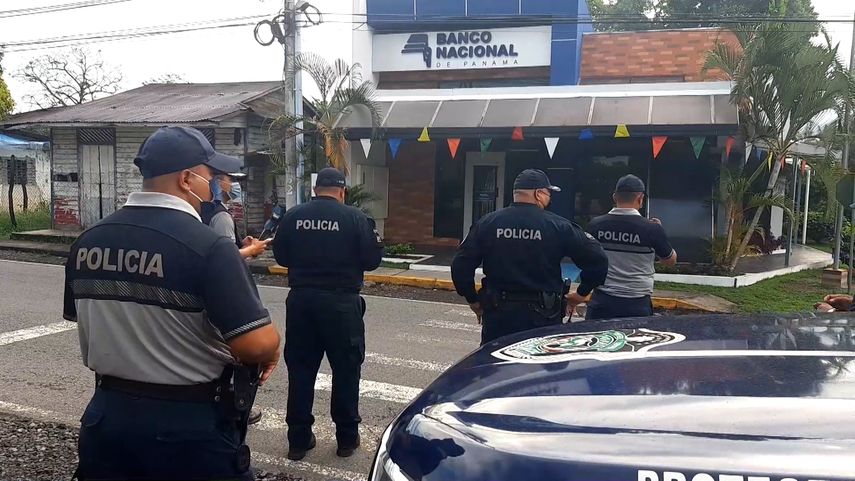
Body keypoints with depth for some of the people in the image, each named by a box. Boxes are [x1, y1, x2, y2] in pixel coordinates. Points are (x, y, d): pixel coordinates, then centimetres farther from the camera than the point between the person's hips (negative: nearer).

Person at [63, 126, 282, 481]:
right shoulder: (208, 248, -21)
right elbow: (257, 344, -25)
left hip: (107, 414, 6)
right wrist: (273, 348, -3)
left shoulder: (87, 242, 0)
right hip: (190, 425, -5)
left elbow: (82, 321, 13)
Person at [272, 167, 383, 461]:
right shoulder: (355, 218, -9)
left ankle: (298, 440, 19)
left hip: (301, 299, 3)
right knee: (346, 369, 10)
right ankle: (347, 438, 18)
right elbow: (371, 260, -6)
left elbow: (280, 256, 8)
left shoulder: (293, 216, 0)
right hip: (341, 301, -3)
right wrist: (375, 240, 13)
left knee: (300, 369, 12)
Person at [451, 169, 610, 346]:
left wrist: (473, 300, 10)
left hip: (497, 315, 2)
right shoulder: (558, 226, -7)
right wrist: (581, 294, 6)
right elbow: (597, 261, -8)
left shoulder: (487, 223, -2)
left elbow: (460, 266, -3)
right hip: (542, 317, -1)